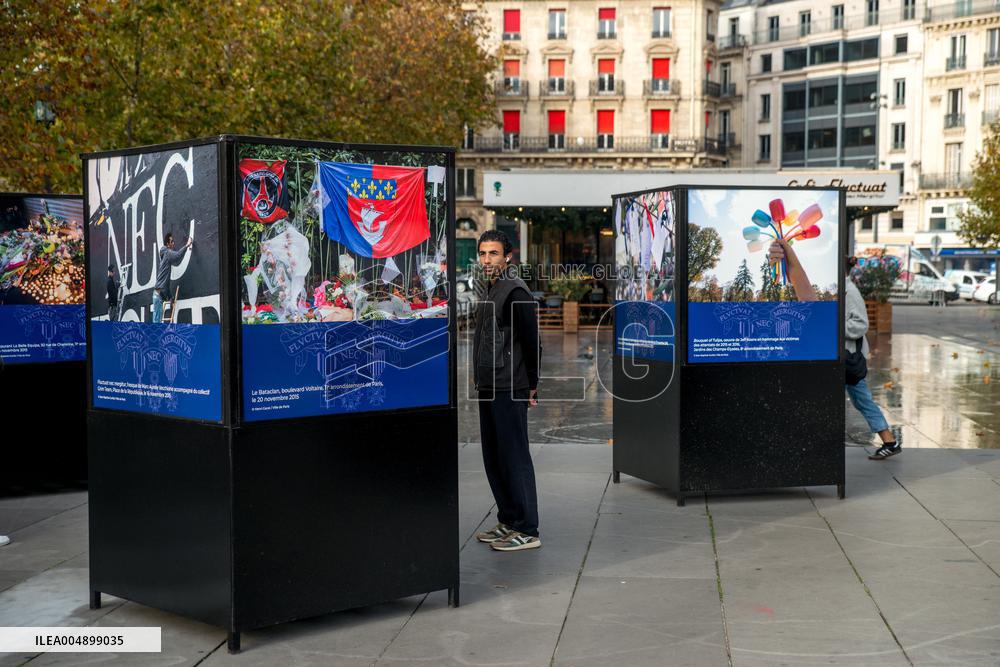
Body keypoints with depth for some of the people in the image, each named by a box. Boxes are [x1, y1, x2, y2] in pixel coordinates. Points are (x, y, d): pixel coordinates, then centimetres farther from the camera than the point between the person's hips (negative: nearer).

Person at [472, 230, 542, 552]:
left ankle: (527, 531, -1)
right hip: (489, 388, 10)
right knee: (494, 457, 14)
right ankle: (508, 522, 23)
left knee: (514, 458, -6)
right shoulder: (491, 290, 16)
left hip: (509, 390, -10)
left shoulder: (515, 292, -13)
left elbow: (531, 341, -15)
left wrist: (532, 386, -13)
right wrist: (480, 374, 17)